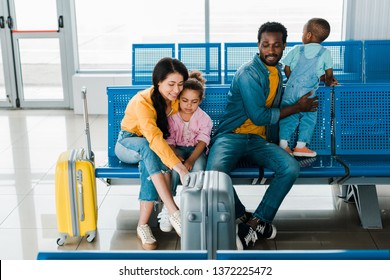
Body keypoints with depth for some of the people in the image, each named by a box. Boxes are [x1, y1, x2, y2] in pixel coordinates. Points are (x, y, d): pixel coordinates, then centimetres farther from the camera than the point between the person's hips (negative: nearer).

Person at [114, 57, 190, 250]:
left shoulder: (174, 100, -10)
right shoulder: (142, 102, -29)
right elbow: (154, 138, -43)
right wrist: (179, 168, -54)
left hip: (150, 150, 4)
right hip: (128, 144, -3)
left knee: (149, 162, -35)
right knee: (148, 148, -40)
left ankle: (143, 225, -34)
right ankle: (173, 213, -46)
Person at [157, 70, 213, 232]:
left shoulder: (204, 118, -5)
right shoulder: (171, 116, -5)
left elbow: (202, 141, -16)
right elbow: (169, 140, -9)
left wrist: (191, 159, -35)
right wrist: (176, 156, -31)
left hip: (195, 150, 1)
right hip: (176, 149, 0)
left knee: (198, 167, -35)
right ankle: (167, 208, -28)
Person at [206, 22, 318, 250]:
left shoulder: (278, 72, 16)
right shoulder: (248, 73, -8)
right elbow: (259, 116, -11)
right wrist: (298, 107, -2)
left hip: (260, 141, 6)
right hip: (231, 136, -5)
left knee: (291, 167, -25)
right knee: (215, 171, -36)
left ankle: (254, 224, -16)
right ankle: (244, 218, -11)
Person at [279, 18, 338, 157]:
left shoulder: (297, 49, 8)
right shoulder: (325, 52, 3)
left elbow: (287, 69, 10)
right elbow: (329, 73, 4)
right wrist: (328, 82, 25)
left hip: (291, 89, 3)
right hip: (308, 92, -2)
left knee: (288, 116, 10)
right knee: (308, 117, 7)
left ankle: (283, 143, 7)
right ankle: (301, 145, 5)